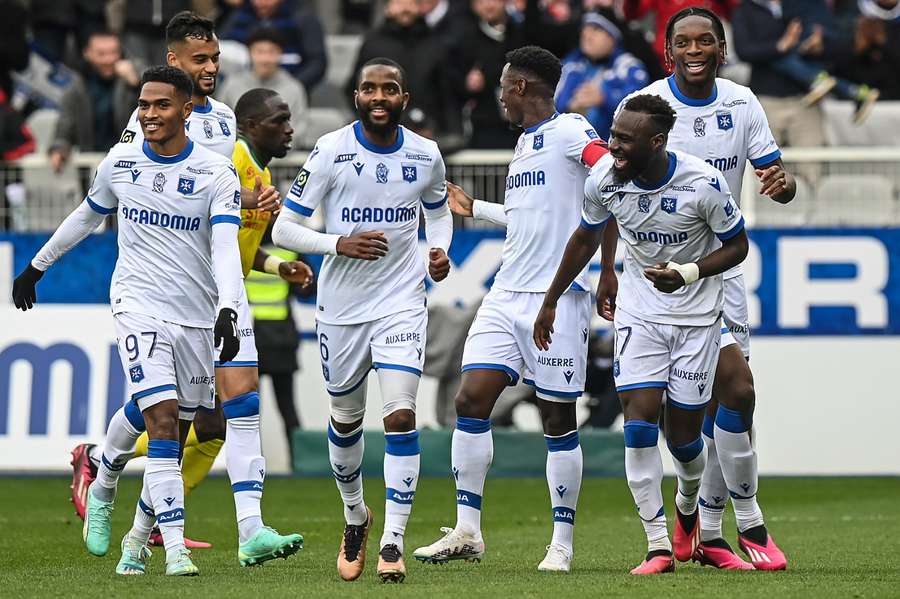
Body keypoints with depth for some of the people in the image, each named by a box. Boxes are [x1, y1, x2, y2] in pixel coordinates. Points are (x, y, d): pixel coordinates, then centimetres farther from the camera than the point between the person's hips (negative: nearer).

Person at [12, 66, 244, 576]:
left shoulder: (216, 173, -5)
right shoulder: (120, 162, 2)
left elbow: (226, 246, -16)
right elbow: (86, 217, 20)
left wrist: (229, 309, -31)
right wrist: (37, 266, 29)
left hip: (197, 318, 1)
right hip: (139, 308, -1)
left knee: (159, 425, 7)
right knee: (163, 422, -17)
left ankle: (139, 538, 28)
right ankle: (177, 550, -18)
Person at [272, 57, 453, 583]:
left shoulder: (425, 156, 0)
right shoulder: (331, 152, -9)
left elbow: (438, 209, 22)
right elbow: (284, 229, -7)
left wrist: (440, 250, 1)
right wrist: (340, 244, -23)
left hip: (402, 301, 0)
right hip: (341, 304, 0)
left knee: (400, 413, -15)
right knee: (346, 418, 14)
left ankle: (393, 540, -13)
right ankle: (355, 515, 40)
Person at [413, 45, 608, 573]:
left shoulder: (569, 131, -8)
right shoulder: (524, 142, 19)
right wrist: (475, 209, 43)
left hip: (558, 296, -8)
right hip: (507, 293, 8)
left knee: (558, 418, 0)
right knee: (472, 399, -2)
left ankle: (562, 544, 8)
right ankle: (467, 531, 3)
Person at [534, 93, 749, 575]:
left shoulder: (703, 183, -22)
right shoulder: (603, 179, -12)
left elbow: (737, 246, -7)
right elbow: (586, 238, 8)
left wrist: (686, 274, -24)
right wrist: (550, 302, 15)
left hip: (696, 313, -2)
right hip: (639, 313, 2)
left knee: (682, 432, 2)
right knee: (640, 418, -13)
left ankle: (689, 505, 37)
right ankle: (658, 545, -9)